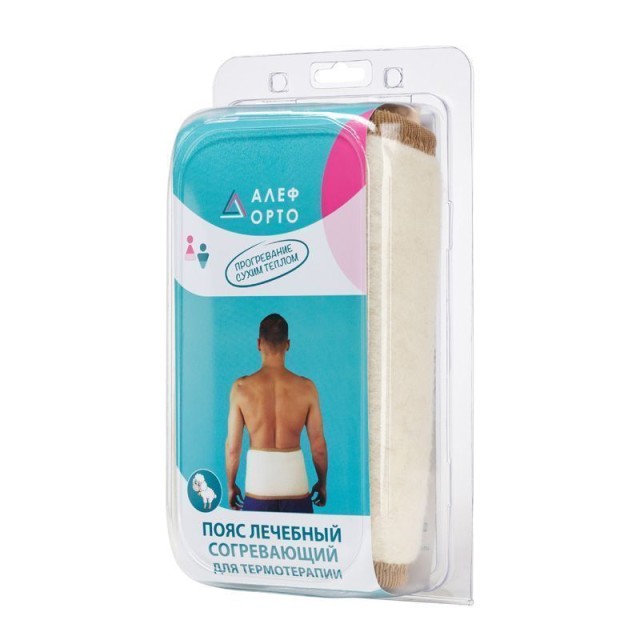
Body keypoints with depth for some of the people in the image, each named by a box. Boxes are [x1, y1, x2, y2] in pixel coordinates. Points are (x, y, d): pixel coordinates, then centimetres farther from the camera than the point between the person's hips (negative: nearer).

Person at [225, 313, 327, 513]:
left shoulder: (242, 387, -5)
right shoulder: (306, 387, -3)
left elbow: (232, 447, -2)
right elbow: (319, 446, 1)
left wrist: (231, 485, 13)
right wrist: (322, 483, 16)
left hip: (258, 490, 0)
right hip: (296, 488, 0)